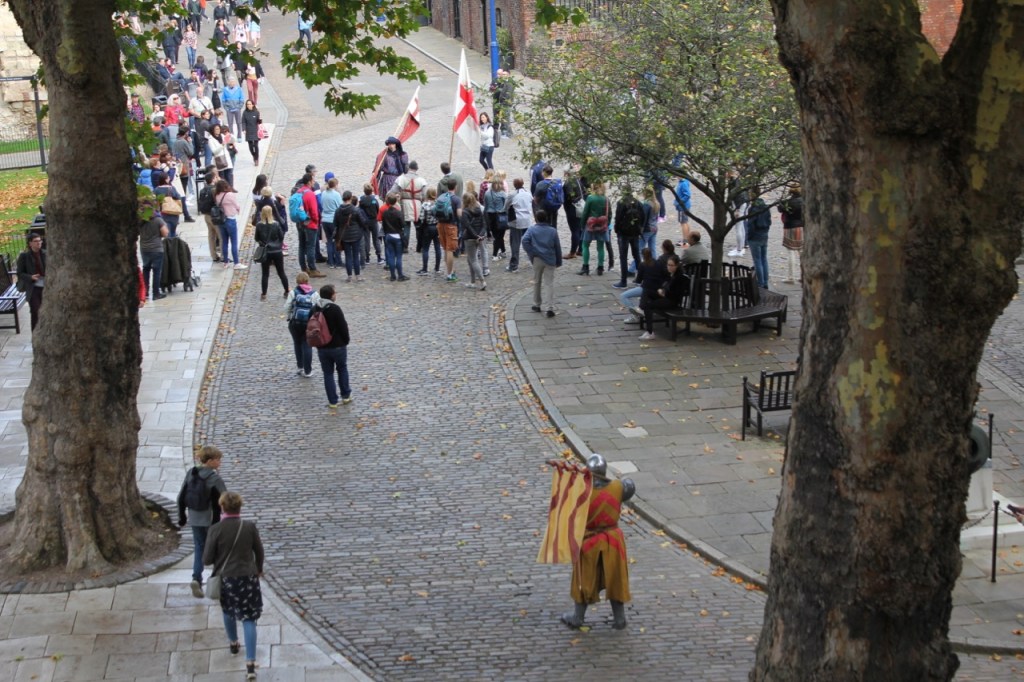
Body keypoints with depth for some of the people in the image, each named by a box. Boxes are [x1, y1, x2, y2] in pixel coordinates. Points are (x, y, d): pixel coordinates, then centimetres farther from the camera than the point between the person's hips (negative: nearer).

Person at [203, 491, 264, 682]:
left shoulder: (216, 530, -15)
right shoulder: (250, 527, -9)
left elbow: (207, 560, -11)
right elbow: (259, 552, 4)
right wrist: (259, 569, 23)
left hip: (225, 578, 0)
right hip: (248, 578, 0)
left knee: (228, 612, 28)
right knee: (248, 619, 2)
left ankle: (233, 643, 50)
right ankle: (250, 663, -7)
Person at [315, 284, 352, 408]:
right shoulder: (335, 309, -18)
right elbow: (343, 327, -15)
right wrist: (346, 341, 0)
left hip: (322, 347, 4)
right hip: (338, 346, -4)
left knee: (328, 373, 9)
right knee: (342, 369, 17)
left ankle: (332, 401, 9)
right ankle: (346, 396, 22)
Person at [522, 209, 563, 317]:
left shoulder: (532, 229, -1)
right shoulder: (553, 231, 3)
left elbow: (525, 240, -17)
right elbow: (557, 247, 6)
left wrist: (531, 253, -8)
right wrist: (559, 261, 15)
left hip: (537, 259, 0)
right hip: (550, 260, 0)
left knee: (537, 282, 17)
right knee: (549, 284, -2)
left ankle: (536, 305, 27)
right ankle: (550, 308, -11)